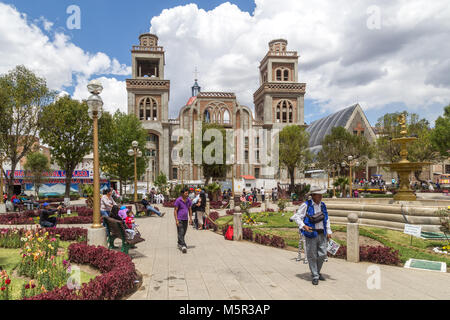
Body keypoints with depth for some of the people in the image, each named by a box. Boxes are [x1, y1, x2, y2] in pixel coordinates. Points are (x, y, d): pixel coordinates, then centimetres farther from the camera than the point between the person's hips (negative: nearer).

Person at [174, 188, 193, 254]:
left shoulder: (188, 200, 3)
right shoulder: (178, 200, -13)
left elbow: (190, 209, 11)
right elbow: (175, 210, -11)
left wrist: (190, 219, 6)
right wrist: (176, 220, -17)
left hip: (185, 219, 6)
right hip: (179, 219, -6)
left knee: (184, 233, 14)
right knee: (180, 233, -11)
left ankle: (180, 244, 32)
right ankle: (183, 246, -17)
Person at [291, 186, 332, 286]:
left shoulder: (323, 205, 10)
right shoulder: (306, 205, -8)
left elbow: (327, 219, 18)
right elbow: (297, 217, -8)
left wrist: (329, 232, 11)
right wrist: (304, 226, -21)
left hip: (322, 234, 5)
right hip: (311, 234, -5)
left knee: (322, 254, 7)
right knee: (312, 256, 3)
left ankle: (317, 272, 31)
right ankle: (315, 276, 17)